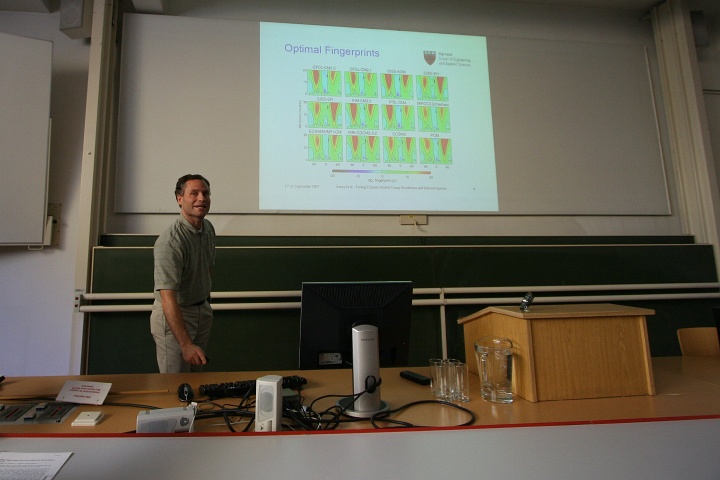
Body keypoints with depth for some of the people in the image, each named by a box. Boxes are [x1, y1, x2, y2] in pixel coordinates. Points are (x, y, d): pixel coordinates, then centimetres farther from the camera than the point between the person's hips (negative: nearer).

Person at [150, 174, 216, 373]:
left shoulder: (208, 228, 0)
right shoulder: (170, 241, -27)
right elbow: (167, 298, -32)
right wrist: (186, 344, -38)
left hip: (203, 310, 8)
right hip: (174, 314, -7)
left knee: (196, 374, 19)